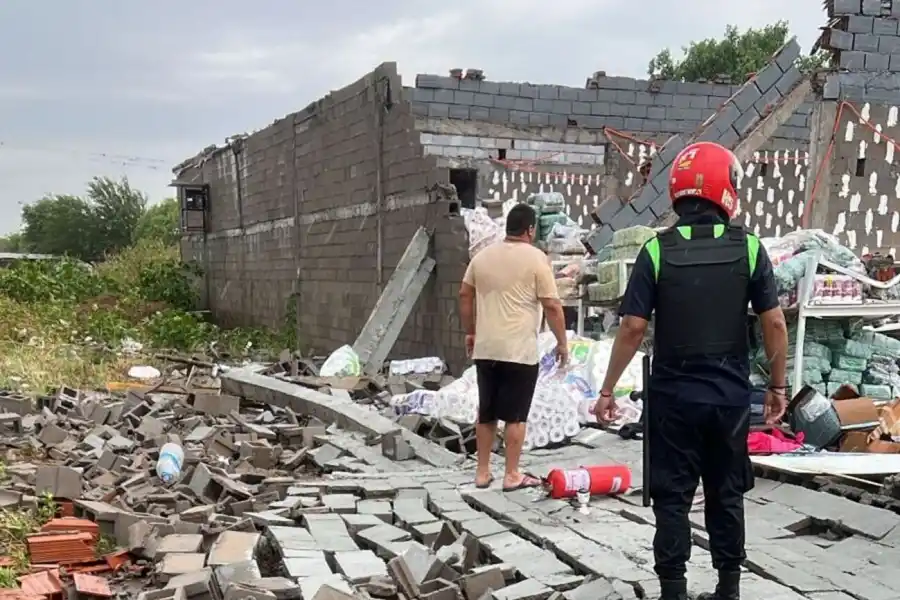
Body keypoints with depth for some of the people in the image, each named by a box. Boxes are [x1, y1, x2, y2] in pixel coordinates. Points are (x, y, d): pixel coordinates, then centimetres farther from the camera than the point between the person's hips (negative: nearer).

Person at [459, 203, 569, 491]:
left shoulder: (482, 256, 8)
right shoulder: (535, 258, -8)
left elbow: (465, 296, 14)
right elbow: (552, 306, -10)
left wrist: (470, 332, 23)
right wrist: (562, 343, -1)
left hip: (485, 348, 5)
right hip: (520, 350, -5)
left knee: (486, 413, 13)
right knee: (515, 416, 3)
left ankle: (482, 472, 19)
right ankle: (512, 475, 9)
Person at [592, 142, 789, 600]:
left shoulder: (657, 250, -9)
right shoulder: (748, 248, -4)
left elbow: (633, 328, -11)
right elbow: (774, 323, -4)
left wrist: (607, 390, -3)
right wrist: (777, 385, 7)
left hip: (673, 395, -2)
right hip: (730, 395, 2)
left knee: (672, 498, 7)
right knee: (726, 494, 16)